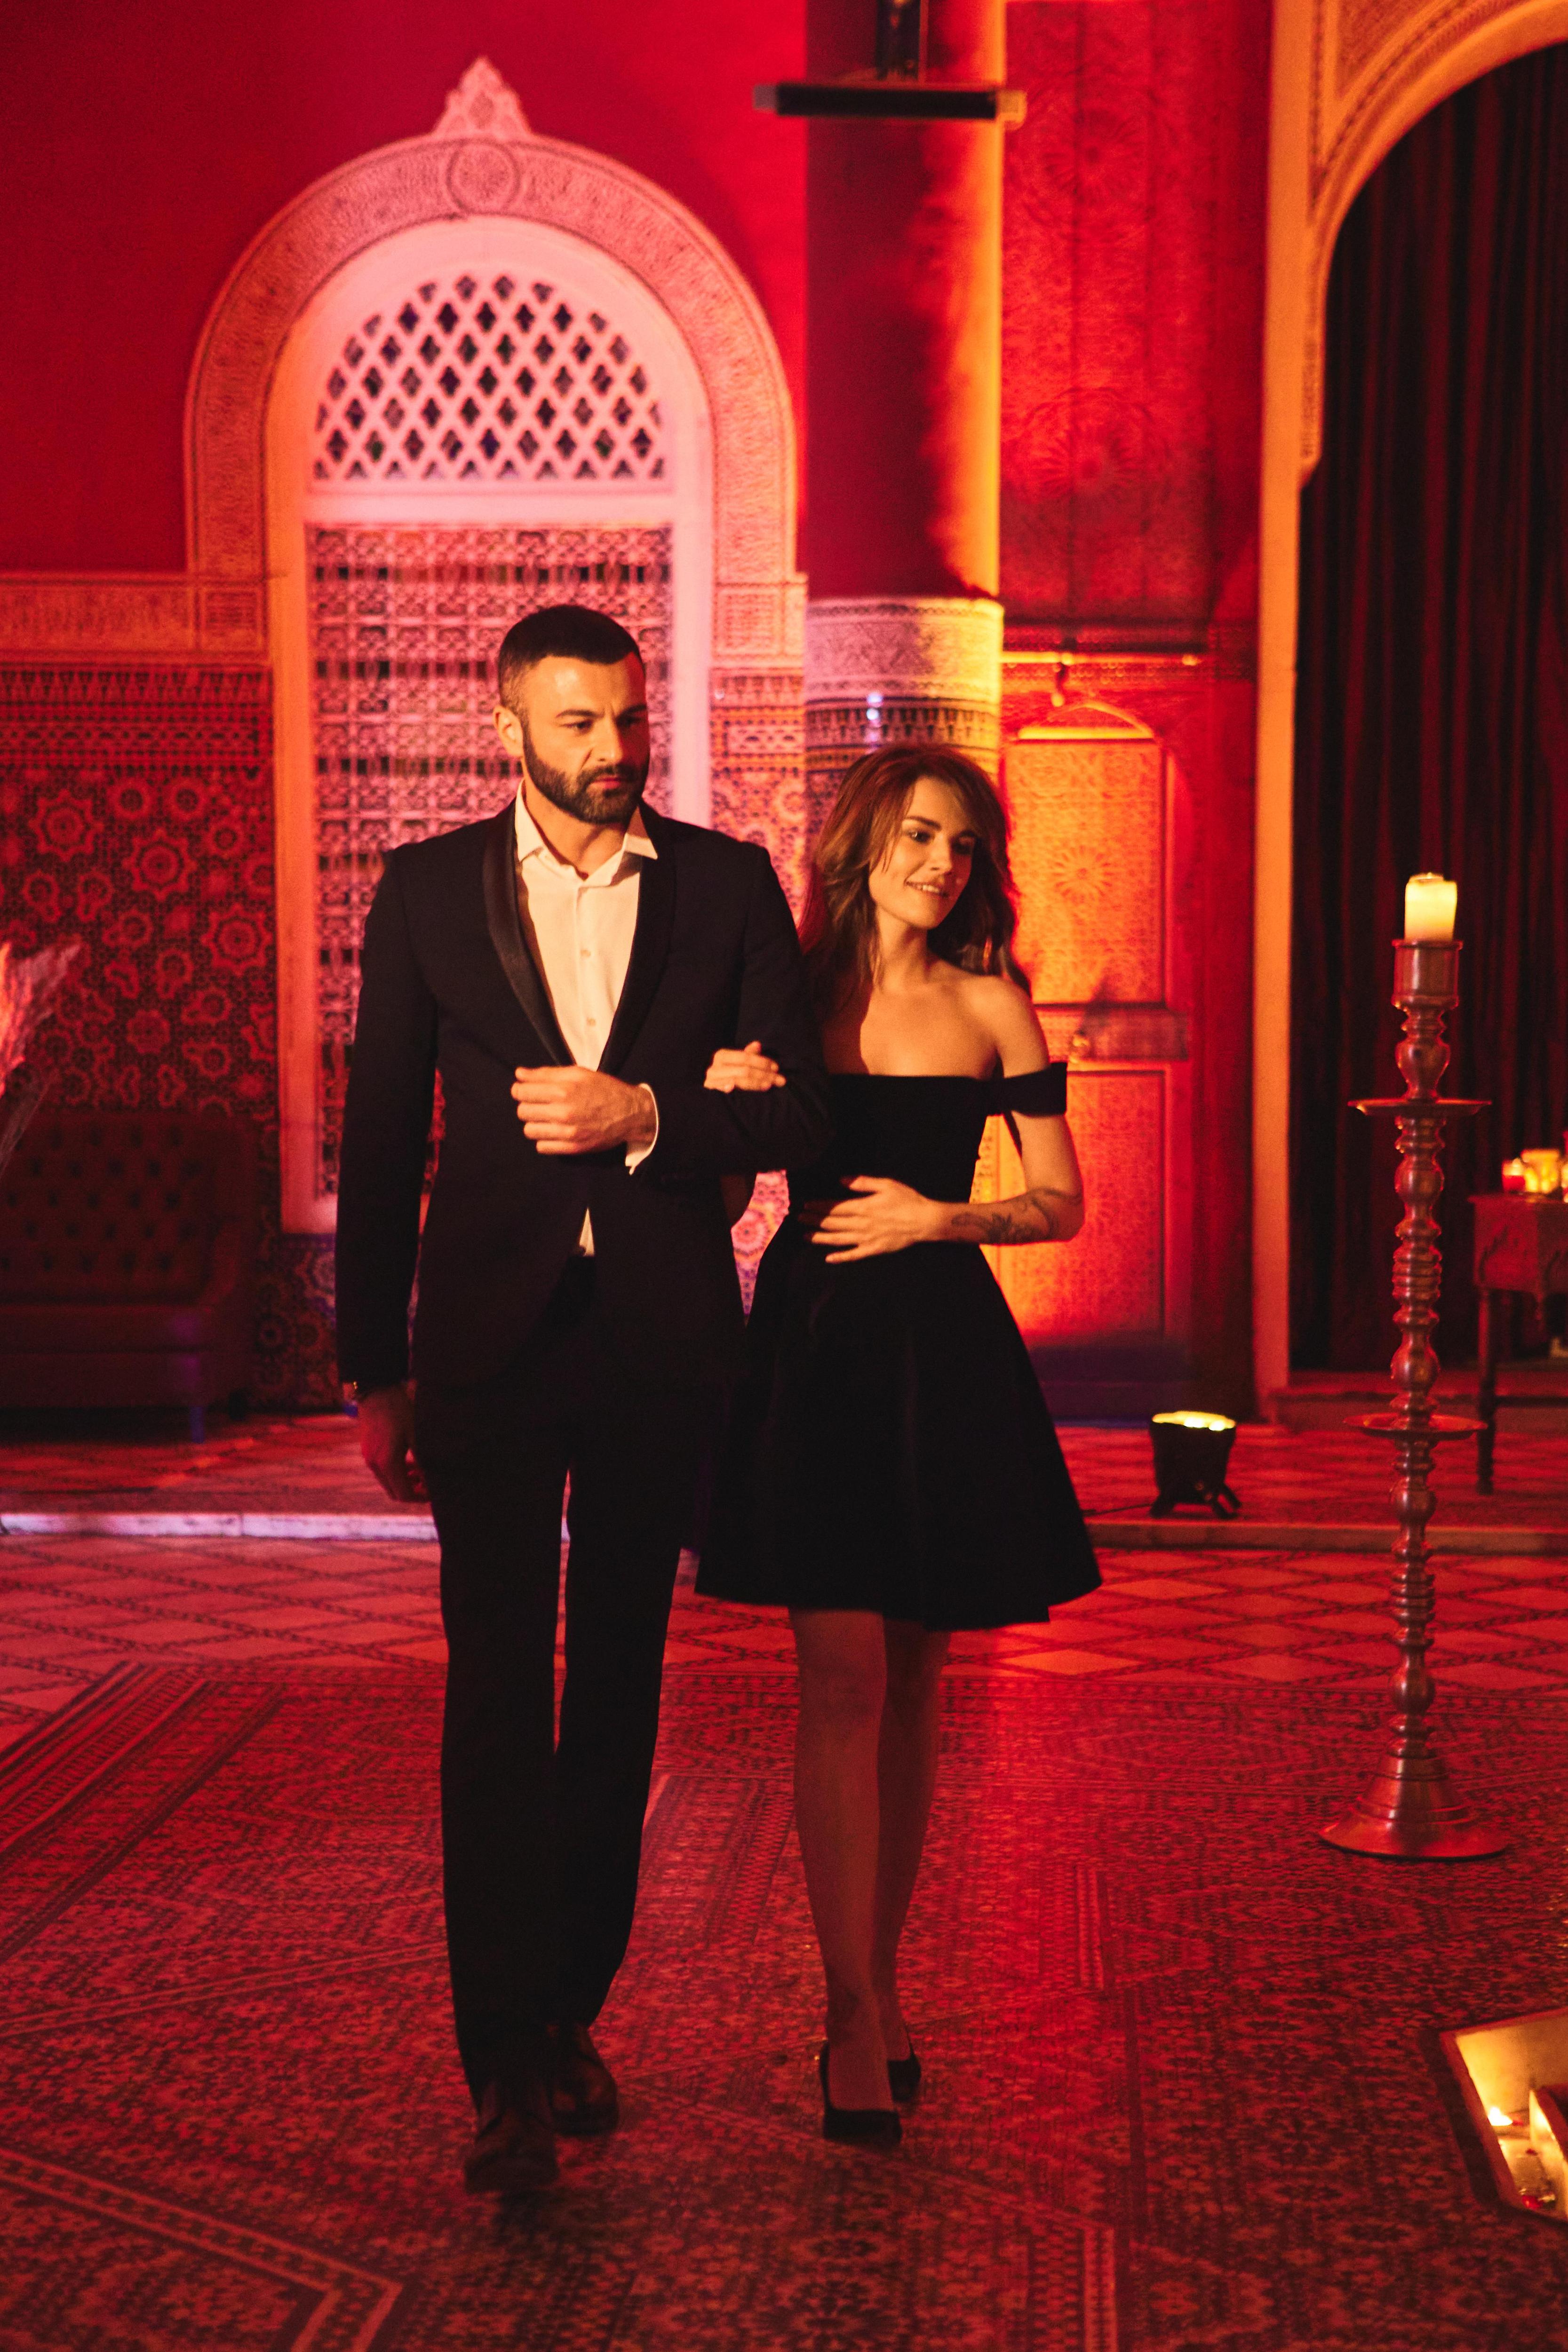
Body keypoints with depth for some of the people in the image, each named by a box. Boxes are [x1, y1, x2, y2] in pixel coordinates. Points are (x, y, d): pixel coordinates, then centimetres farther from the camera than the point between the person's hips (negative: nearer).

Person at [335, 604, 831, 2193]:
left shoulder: (728, 884, 4)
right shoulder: (428, 891, 4)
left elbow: (798, 1111, 2)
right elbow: (381, 1139, 5)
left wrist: (646, 1115, -16)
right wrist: (376, 1373, 3)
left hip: (662, 1344, 2)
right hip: (493, 1335, -1)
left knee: (619, 1685, 10)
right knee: (498, 1691, -6)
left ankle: (572, 2013, 25)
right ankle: (508, 2068, -2)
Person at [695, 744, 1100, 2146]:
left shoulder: (991, 1006, 5)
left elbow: (1062, 1205, 6)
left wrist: (939, 1216, -9)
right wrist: (725, 1102, -11)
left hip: (944, 1354, 1)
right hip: (813, 1346, -1)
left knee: (910, 1690, 9)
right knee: (844, 1682, -6)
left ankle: (880, 1984, 22)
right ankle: (858, 2016, 1)